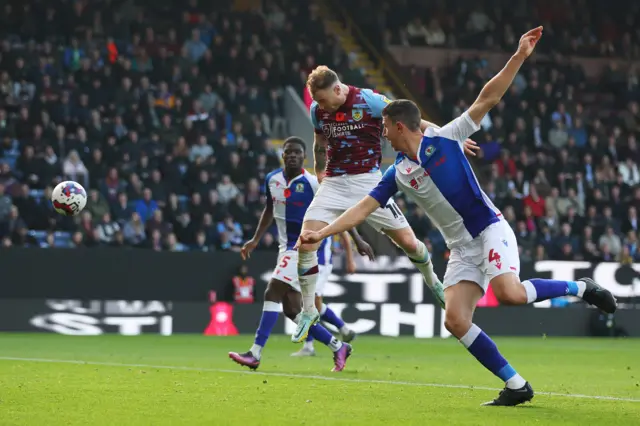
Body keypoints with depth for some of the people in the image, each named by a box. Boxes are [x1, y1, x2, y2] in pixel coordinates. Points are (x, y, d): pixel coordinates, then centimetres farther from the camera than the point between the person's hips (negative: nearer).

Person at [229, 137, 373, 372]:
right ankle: (338, 347, 19)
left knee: (273, 293, -18)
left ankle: (255, 354, -17)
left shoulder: (313, 183, -12)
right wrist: (255, 240, 15)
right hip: (287, 248, 7)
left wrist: (357, 240, -10)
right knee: (292, 309, 5)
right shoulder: (272, 179, 5)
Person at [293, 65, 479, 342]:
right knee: (306, 244, -14)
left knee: (408, 242, -2)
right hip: (333, 184, 3)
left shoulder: (369, 101, -13)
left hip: (367, 182, -3)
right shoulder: (317, 110, 0)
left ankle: (432, 281, 31)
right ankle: (308, 312, 1)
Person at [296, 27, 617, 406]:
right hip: (461, 249, 5)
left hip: (489, 231, -5)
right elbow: (363, 209, 6)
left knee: (510, 293, -31)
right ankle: (516, 386, -5)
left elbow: (488, 98, -7)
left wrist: (520, 56, -14)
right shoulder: (398, 174, 8)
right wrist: (321, 233, -4)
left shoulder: (445, 139, -5)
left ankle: (580, 288, -5)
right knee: (456, 321, -12)